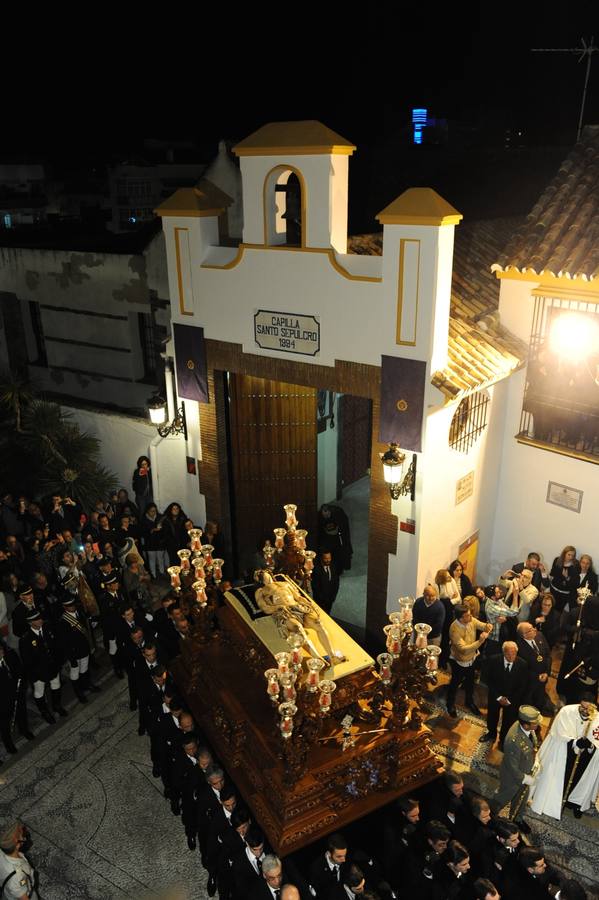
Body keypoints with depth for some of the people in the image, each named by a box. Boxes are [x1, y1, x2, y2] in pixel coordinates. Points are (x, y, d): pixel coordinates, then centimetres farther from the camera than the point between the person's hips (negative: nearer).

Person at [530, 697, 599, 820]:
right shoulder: (567, 711, -21)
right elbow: (560, 734, -21)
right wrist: (575, 742, -38)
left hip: (582, 759, 1)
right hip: (558, 753, -1)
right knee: (552, 779, 12)